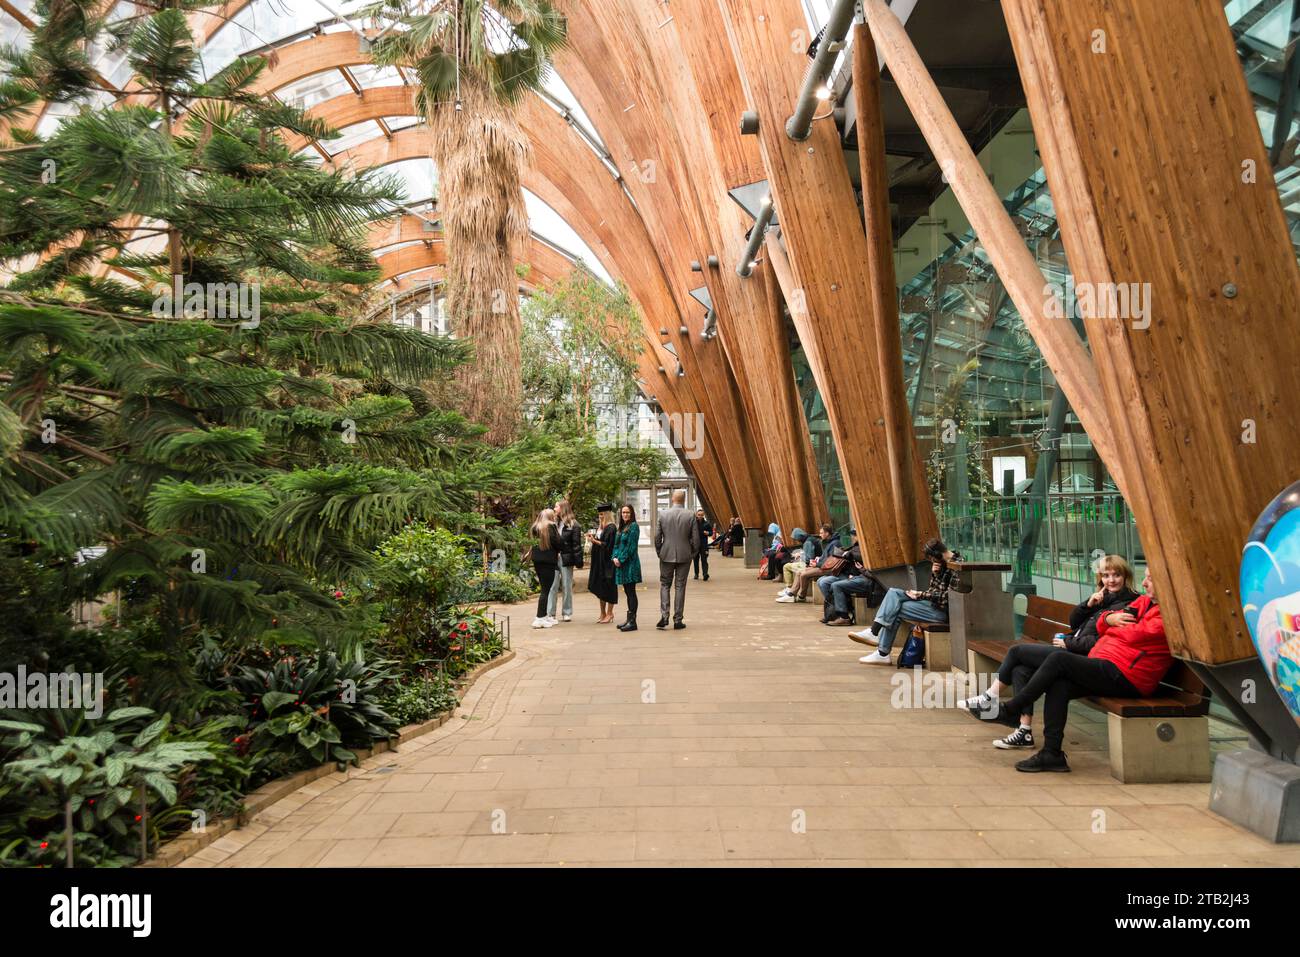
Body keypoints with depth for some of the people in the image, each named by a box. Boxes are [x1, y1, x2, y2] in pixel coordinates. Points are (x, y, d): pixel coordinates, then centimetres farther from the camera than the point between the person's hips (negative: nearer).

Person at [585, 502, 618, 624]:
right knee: (599, 588, 11)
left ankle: (609, 613, 8)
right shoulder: (599, 527, 12)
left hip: (607, 561, -9)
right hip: (598, 562, 9)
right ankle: (603, 614, 19)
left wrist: (594, 541, -15)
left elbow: (608, 545, -19)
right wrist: (592, 538, 1)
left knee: (608, 588, -1)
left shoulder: (611, 528, -13)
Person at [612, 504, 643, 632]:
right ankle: (629, 620, 16)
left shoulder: (633, 526, -8)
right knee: (627, 592, 11)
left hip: (630, 563, -8)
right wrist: (615, 557, 0)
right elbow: (616, 544, 16)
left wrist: (621, 559, -13)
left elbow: (631, 546, -14)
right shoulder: (621, 527, 17)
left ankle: (632, 621, -6)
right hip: (620, 563, 8)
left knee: (631, 592, -7)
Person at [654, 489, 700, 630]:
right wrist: (692, 553, 12)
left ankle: (664, 616, -1)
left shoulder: (663, 515, -4)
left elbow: (657, 537, -2)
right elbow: (695, 539, -4)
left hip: (667, 555, 0)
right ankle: (677, 620, 9)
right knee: (680, 587, 7)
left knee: (664, 585, 12)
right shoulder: (691, 516, -6)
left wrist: (659, 553, 12)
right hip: (684, 556, 0)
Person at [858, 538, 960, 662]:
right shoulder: (941, 564, 11)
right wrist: (934, 573, -5)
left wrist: (922, 595, -14)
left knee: (896, 610, -13)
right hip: (933, 602, 10)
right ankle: (874, 631, -15)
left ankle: (883, 654, -7)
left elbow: (948, 597, -21)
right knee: (893, 592, -1)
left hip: (943, 610, -10)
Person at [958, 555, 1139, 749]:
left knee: (1017, 651, -8)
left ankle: (990, 697, 8)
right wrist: (1089, 604, 0)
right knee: (1020, 670, -7)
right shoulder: (1103, 597, 19)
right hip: (1072, 651, 9)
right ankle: (1025, 731, -5)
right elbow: (1074, 621, 16)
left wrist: (1067, 643, -9)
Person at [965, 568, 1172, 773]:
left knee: (1058, 658, -19)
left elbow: (1133, 635, -15)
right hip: (1109, 672, 9)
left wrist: (1113, 627, 6)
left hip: (1125, 677, -9)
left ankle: (1008, 710, -13)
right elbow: (1101, 626, 23)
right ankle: (1051, 754, -8)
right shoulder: (1144, 601, 23)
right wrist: (1108, 619, -1)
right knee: (1058, 686, -11)